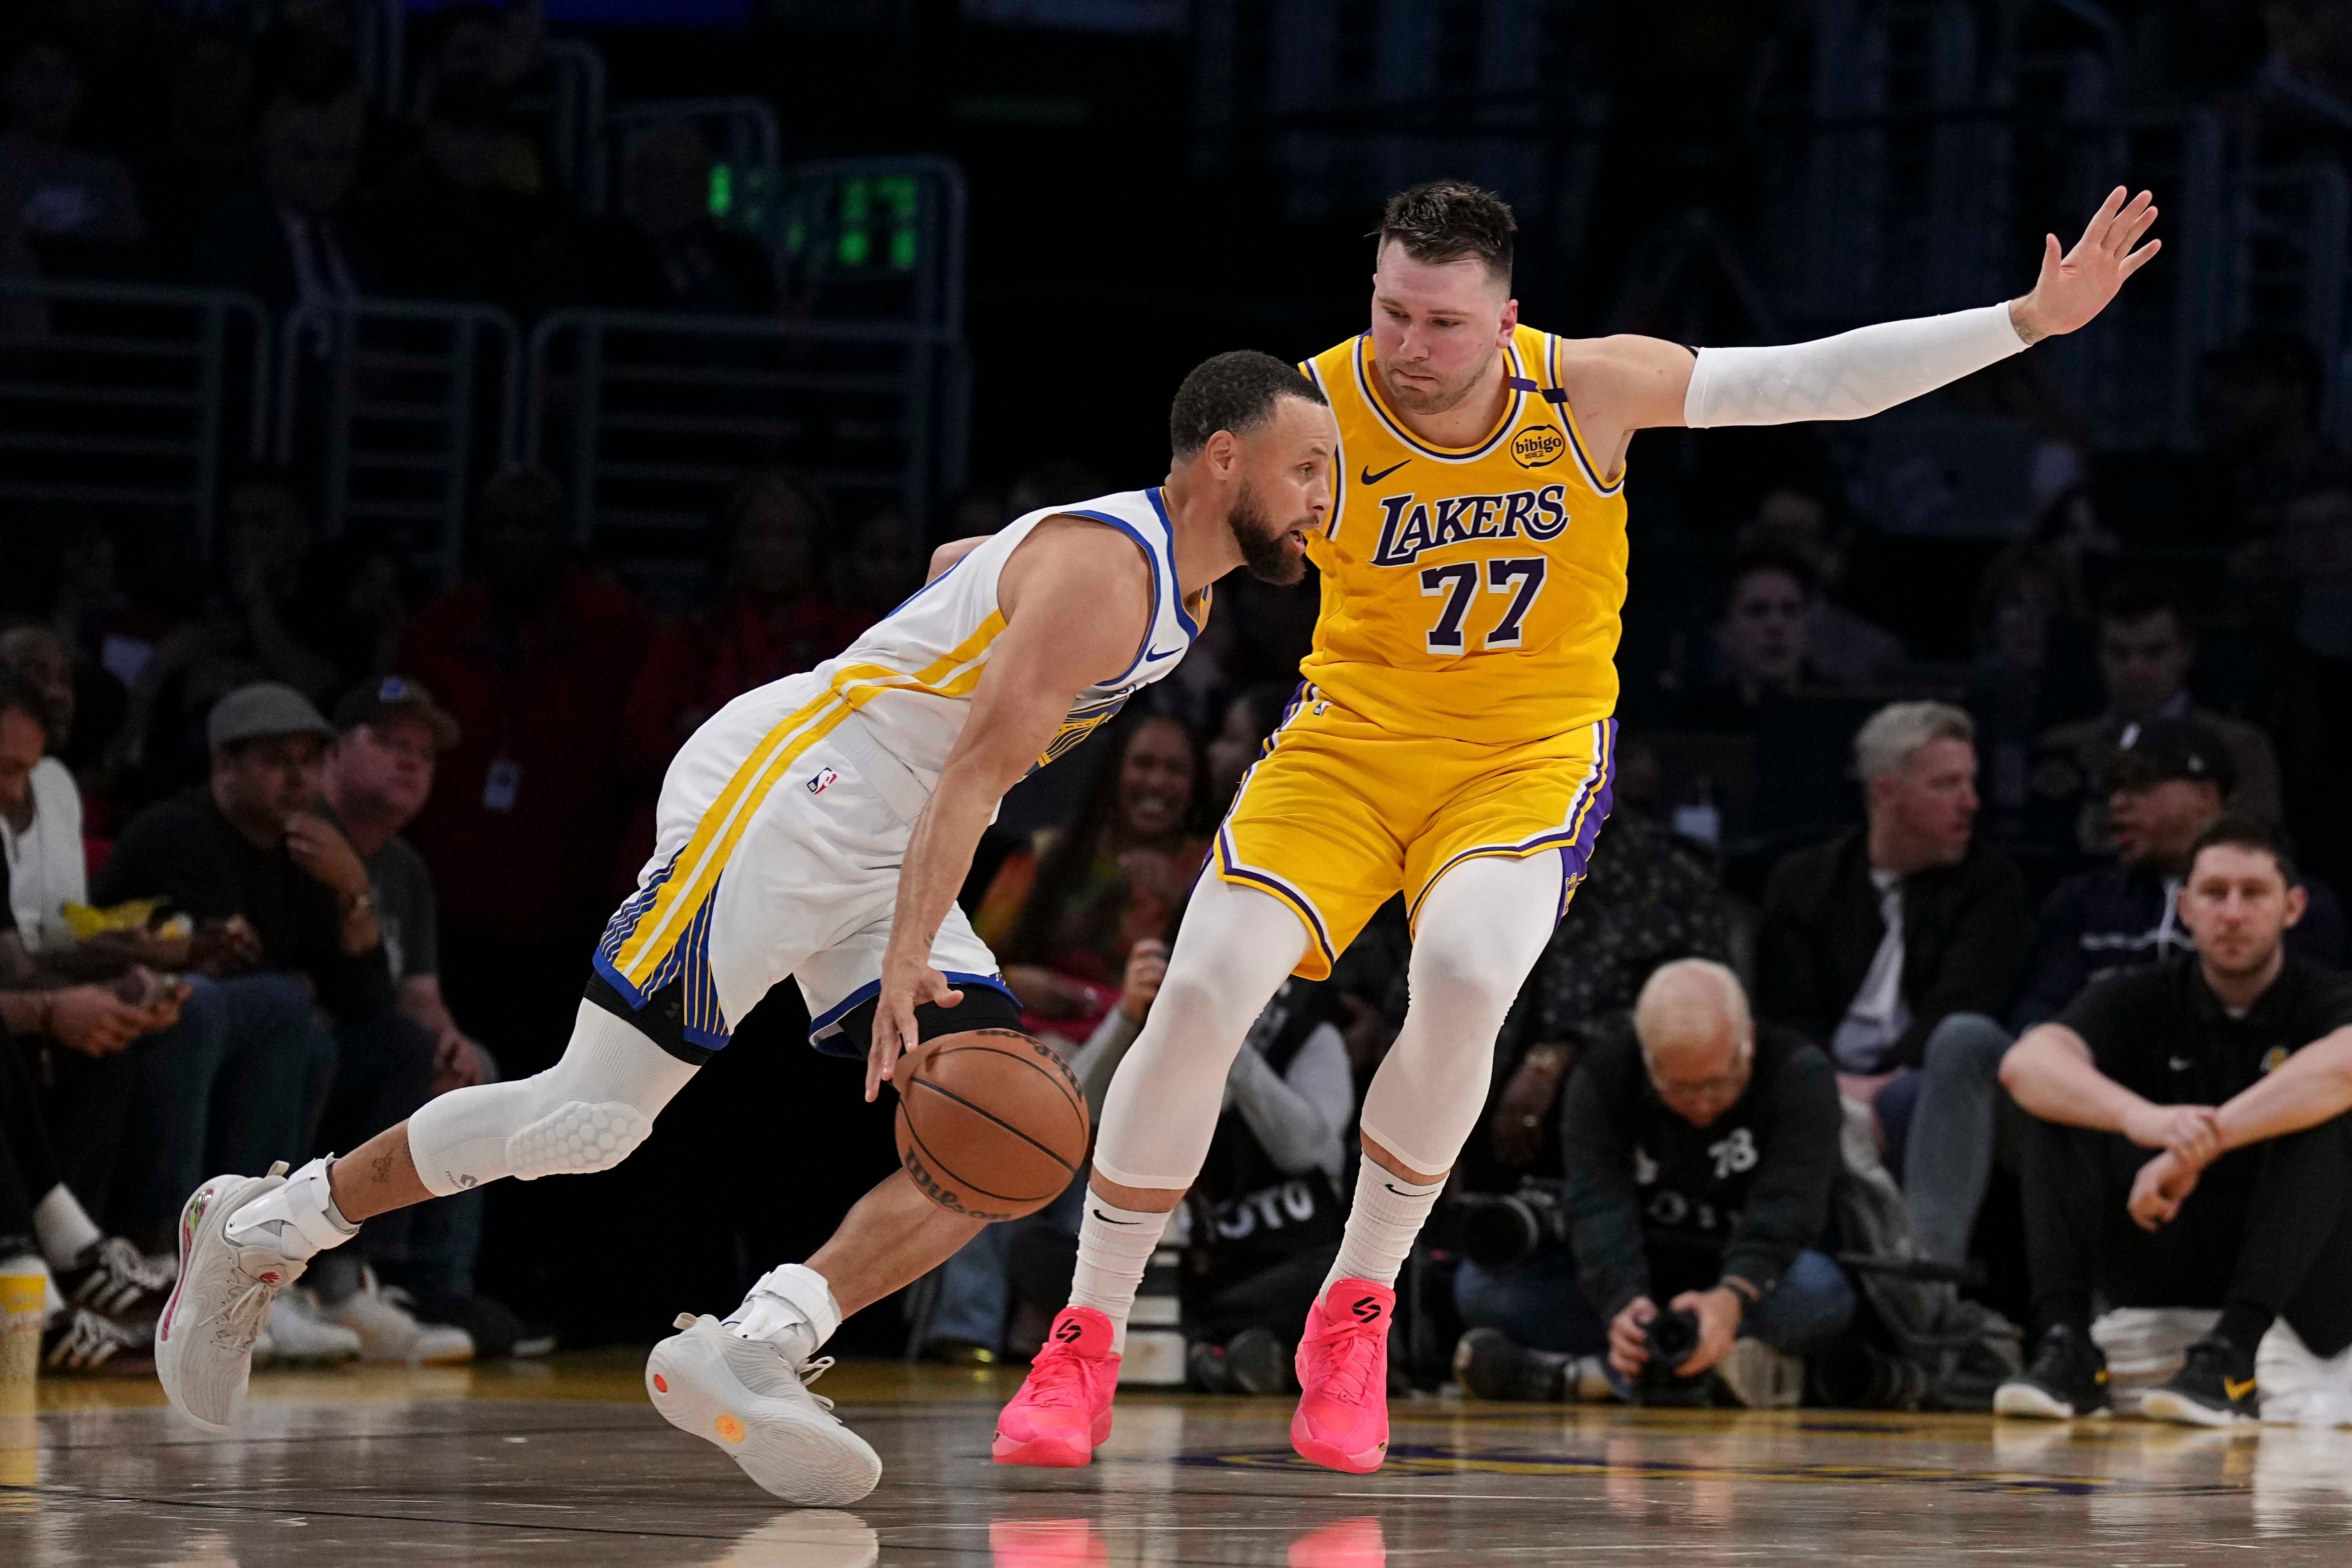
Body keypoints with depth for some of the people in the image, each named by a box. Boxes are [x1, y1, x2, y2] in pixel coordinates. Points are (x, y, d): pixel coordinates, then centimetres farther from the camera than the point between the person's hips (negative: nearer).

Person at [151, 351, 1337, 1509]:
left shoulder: (1182, 585, 13)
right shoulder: (1102, 572, -18)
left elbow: (960, 565, 31)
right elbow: (974, 775, -25)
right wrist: (905, 968, -34)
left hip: (880, 856, 10)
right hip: (777, 795, -10)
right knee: (594, 1115, -11)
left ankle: (745, 1358, -19)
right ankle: (260, 1226, 5)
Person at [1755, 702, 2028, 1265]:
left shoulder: (1991, 883, 13)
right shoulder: (1803, 881, 18)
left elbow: (1958, 1006, -2)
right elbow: (1786, 1015, 7)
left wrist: (1884, 1087, -17)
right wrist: (1835, 1084, -15)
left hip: (1922, 1088, -1)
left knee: (1968, 1038, -36)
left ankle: (1933, 1254, -49)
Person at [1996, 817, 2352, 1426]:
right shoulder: (2143, 1000, 2)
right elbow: (2025, 1063, -18)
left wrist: (2194, 1149, -38)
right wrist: (2140, 1117, -39)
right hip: (2164, 1255, 2)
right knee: (2058, 1103, -14)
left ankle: (2230, 1356, -39)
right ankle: (2066, 1346, -26)